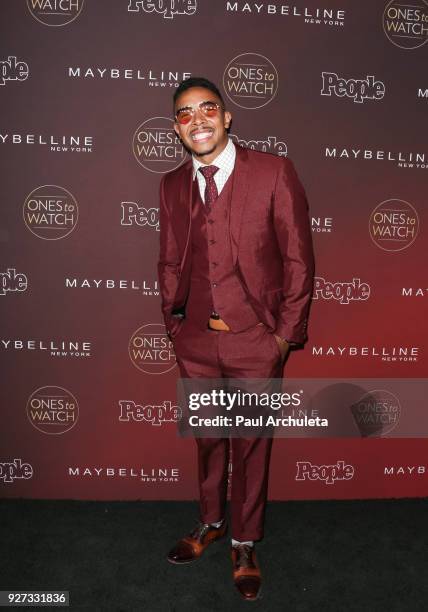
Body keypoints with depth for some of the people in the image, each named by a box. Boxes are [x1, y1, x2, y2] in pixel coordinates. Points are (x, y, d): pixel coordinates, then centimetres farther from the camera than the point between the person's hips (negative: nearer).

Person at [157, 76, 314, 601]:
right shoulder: (171, 185, 5)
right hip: (195, 340, 4)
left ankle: (245, 543, 34)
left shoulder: (273, 172, -8)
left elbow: (298, 257, -6)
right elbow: (169, 262, 12)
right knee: (207, 438, 19)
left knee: (252, 443, 12)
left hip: (256, 340, -3)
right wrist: (174, 324, 7)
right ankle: (211, 523, 44)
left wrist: (286, 332, -7)